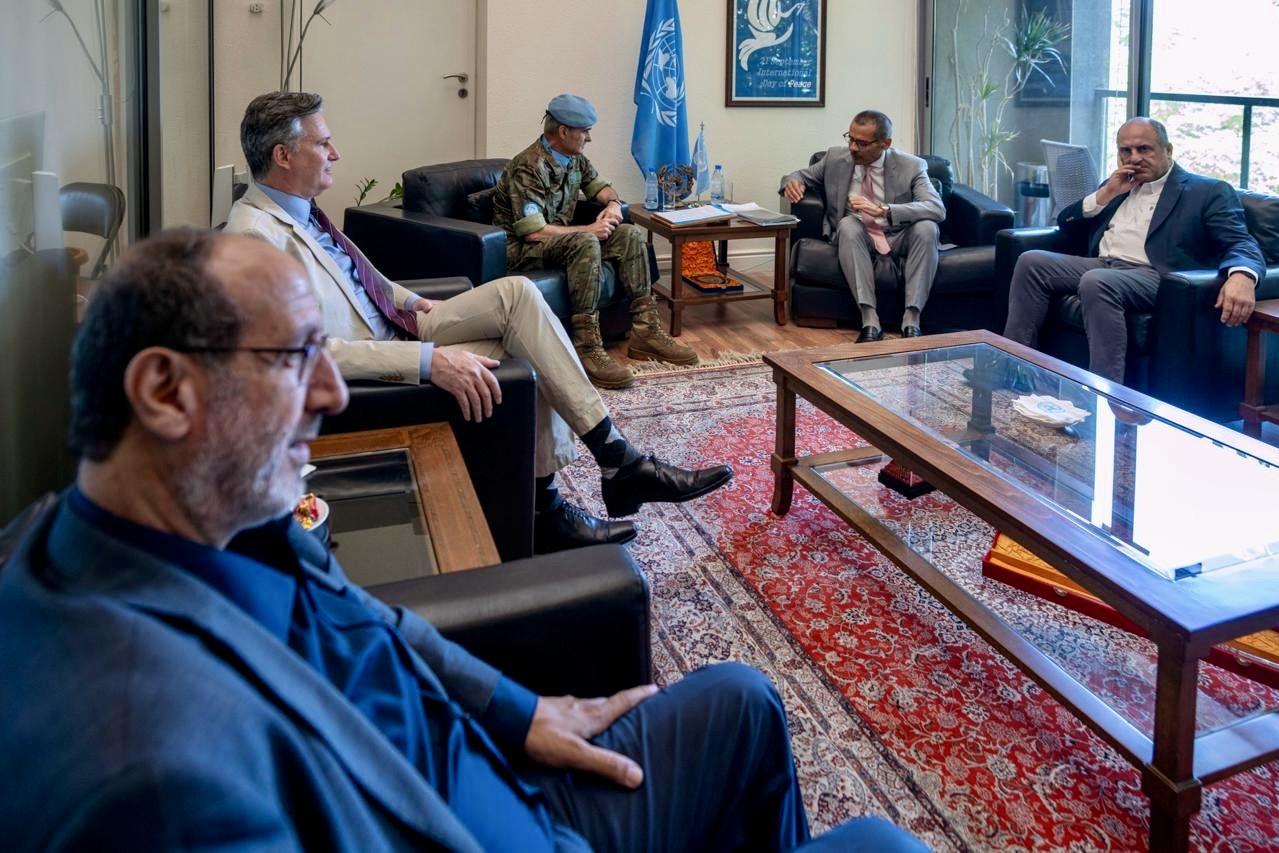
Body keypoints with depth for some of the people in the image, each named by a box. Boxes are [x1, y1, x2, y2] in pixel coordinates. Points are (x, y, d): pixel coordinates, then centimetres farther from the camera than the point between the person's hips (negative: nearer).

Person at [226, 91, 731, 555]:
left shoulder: (301, 212, 9)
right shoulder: (257, 234, -21)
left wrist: (412, 302, 11)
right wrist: (429, 359, -33)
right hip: (368, 376, -9)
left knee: (516, 292, -9)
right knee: (525, 360, -17)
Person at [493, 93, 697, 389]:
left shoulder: (574, 159, 6)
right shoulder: (528, 167, -21)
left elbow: (600, 185, 24)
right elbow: (532, 232, -27)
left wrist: (613, 202, -1)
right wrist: (589, 230, -21)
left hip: (563, 240, 9)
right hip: (523, 251, -9)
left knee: (629, 234, -4)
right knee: (586, 242, -35)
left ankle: (645, 331, -8)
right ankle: (587, 350, -39)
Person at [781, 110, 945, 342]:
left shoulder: (911, 166, -6)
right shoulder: (836, 157, 3)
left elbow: (937, 209, -20)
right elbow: (803, 176, 19)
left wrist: (882, 210, -34)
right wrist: (792, 182, -9)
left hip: (899, 242, -1)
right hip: (858, 242, 1)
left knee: (926, 227, -31)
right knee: (847, 224, -32)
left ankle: (911, 321, -33)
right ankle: (869, 320, -39)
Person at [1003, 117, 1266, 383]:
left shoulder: (1208, 191, 7)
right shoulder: (1116, 186, 25)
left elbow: (1240, 243, -6)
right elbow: (1067, 226, 22)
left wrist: (1241, 276, -30)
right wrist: (1105, 194, 6)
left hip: (1155, 275, -6)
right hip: (1100, 265, 6)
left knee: (1097, 281, -36)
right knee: (1031, 262, -15)